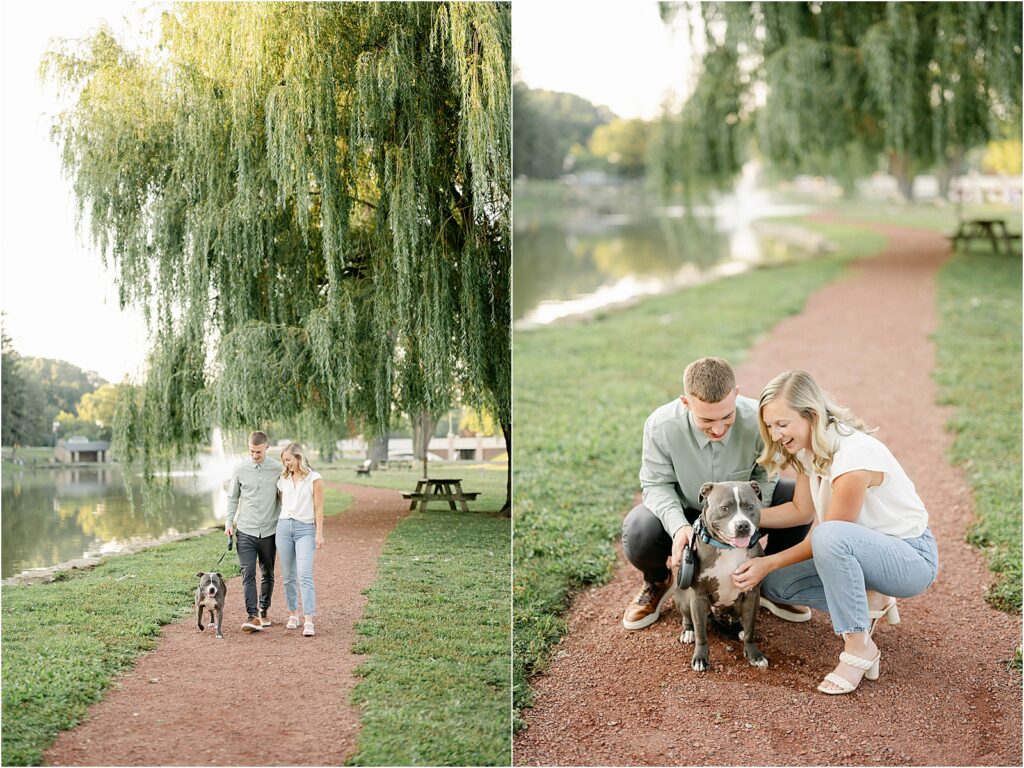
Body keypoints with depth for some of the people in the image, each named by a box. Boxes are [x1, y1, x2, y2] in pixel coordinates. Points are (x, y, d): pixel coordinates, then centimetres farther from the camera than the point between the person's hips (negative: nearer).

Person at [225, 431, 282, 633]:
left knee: (268, 574, 11)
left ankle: (263, 612, 26)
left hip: (269, 531, 1)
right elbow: (232, 497, 10)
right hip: (245, 531, 0)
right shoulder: (241, 470, 1)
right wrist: (229, 521, 1)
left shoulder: (277, 470, -2)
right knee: (248, 574, -11)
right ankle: (252, 616, -14)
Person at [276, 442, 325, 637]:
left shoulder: (314, 479, -2)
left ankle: (308, 621, -19)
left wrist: (319, 533, -8)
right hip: (284, 527, 5)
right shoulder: (283, 479, 11)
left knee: (305, 575, -14)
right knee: (288, 575, 7)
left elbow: (318, 508, -4)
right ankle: (293, 614, 18)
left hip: (305, 529, -5)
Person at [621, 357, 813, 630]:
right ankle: (657, 582, 8)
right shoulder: (660, 425, -29)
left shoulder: (756, 420, -30)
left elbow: (763, 476, -13)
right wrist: (678, 526, -35)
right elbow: (657, 484, -16)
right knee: (638, 533, -32)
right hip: (685, 513, -1)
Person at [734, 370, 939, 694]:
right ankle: (871, 602, 11)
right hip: (868, 551, 9)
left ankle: (860, 647, -23)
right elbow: (802, 510, 6)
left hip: (912, 557, -9)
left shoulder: (853, 455, -29)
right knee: (775, 584, -1)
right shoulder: (809, 448, -2)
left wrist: (768, 563, -17)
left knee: (830, 536, -38)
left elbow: (829, 533, -21)